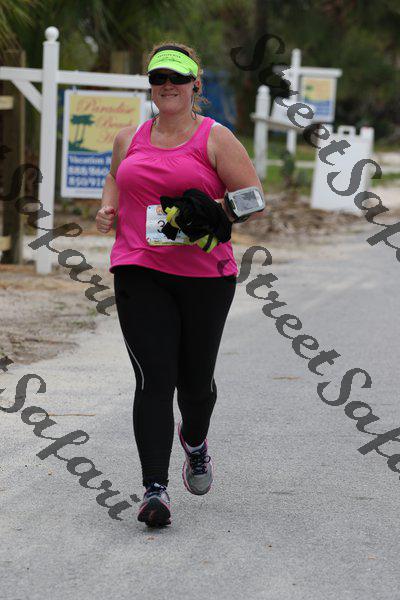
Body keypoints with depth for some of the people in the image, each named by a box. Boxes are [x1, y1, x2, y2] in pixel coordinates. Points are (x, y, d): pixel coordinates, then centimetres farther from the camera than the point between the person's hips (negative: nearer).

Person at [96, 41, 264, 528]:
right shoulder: (129, 139, 12)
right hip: (140, 273, 1)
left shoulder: (215, 138, 0)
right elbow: (115, 177, 32)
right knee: (154, 379, -12)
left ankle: (194, 441, 45)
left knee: (196, 380, 10)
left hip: (205, 275, -1)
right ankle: (155, 488, -15)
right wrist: (109, 209, 12)